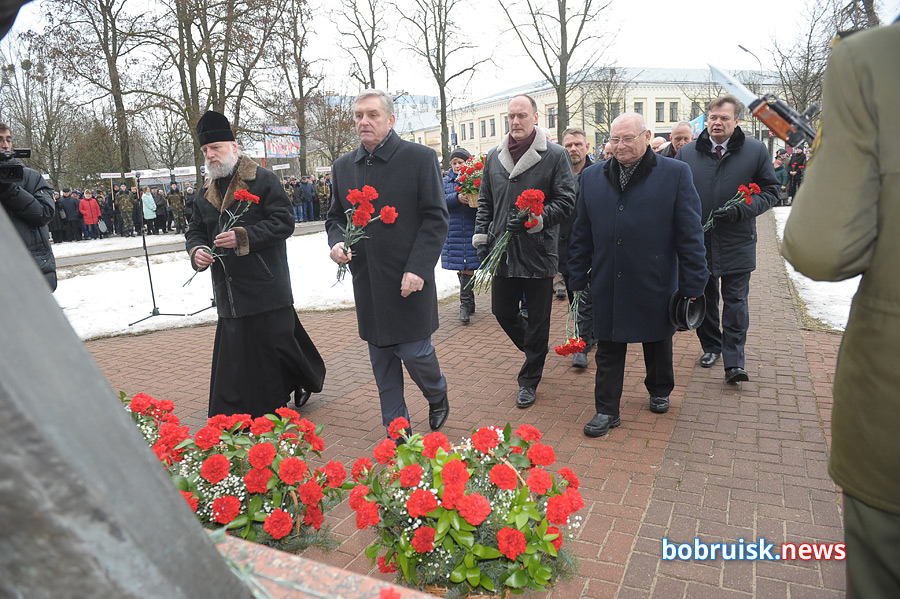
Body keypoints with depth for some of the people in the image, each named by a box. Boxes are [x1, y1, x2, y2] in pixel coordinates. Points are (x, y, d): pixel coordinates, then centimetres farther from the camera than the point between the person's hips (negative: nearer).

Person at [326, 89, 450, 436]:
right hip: (367, 283, 5)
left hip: (409, 280, -4)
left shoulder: (420, 158, -4)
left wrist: (418, 268, -16)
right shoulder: (343, 167, 10)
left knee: (414, 352, 0)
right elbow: (335, 216, 19)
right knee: (381, 360, 11)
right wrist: (336, 242, -4)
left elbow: (435, 218, -7)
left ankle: (437, 397, 33)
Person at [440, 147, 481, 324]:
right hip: (453, 232, 3)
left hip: (472, 231, -2)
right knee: (461, 268, 8)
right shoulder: (445, 181, 10)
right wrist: (457, 198, -19)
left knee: (468, 267, -5)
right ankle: (470, 301, 23)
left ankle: (465, 304, 2)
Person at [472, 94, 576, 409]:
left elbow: (566, 201, -6)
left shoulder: (555, 155, -4)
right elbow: (485, 201, 17)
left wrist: (533, 220, -20)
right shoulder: (494, 156, 10)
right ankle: (533, 350, 42)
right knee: (502, 312, 13)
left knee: (537, 321, 5)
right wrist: (481, 237, 8)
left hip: (538, 253, -4)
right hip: (502, 251, 5)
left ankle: (529, 380, 22)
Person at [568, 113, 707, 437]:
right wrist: (578, 280, 6)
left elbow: (690, 235, -6)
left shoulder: (675, 174, -5)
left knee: (657, 345, 18)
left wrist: (692, 286, -8)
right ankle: (606, 410, 20)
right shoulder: (592, 177, 4)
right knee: (608, 349, 8)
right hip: (607, 286, 2)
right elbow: (582, 234, 8)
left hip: (655, 285, -1)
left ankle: (659, 392, 42)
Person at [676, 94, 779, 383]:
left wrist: (742, 210, -14)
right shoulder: (686, 153, 3)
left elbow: (770, 189, 4)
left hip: (737, 242, -2)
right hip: (698, 241, 2)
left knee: (735, 302, 0)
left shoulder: (756, 150, 0)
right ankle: (710, 346, 32)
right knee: (704, 299, 13)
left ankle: (734, 361, 5)